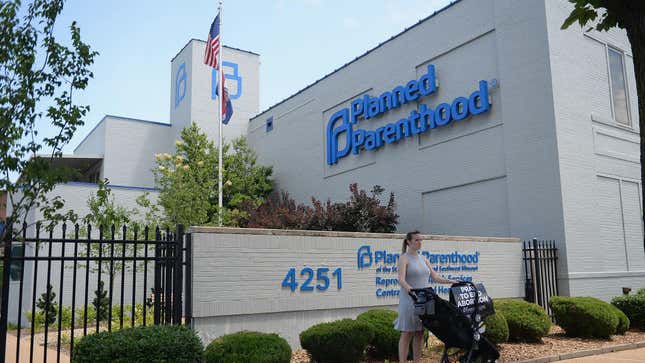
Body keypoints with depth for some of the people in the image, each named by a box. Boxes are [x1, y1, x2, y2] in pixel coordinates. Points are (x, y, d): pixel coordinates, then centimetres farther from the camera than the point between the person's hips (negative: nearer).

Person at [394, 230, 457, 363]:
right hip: (409, 300, -6)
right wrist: (408, 288, -40)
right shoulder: (404, 258, -6)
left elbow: (435, 277, 13)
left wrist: (450, 281, -1)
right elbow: (401, 279, -20)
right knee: (407, 333, -3)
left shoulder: (423, 258, 14)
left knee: (419, 333, 10)